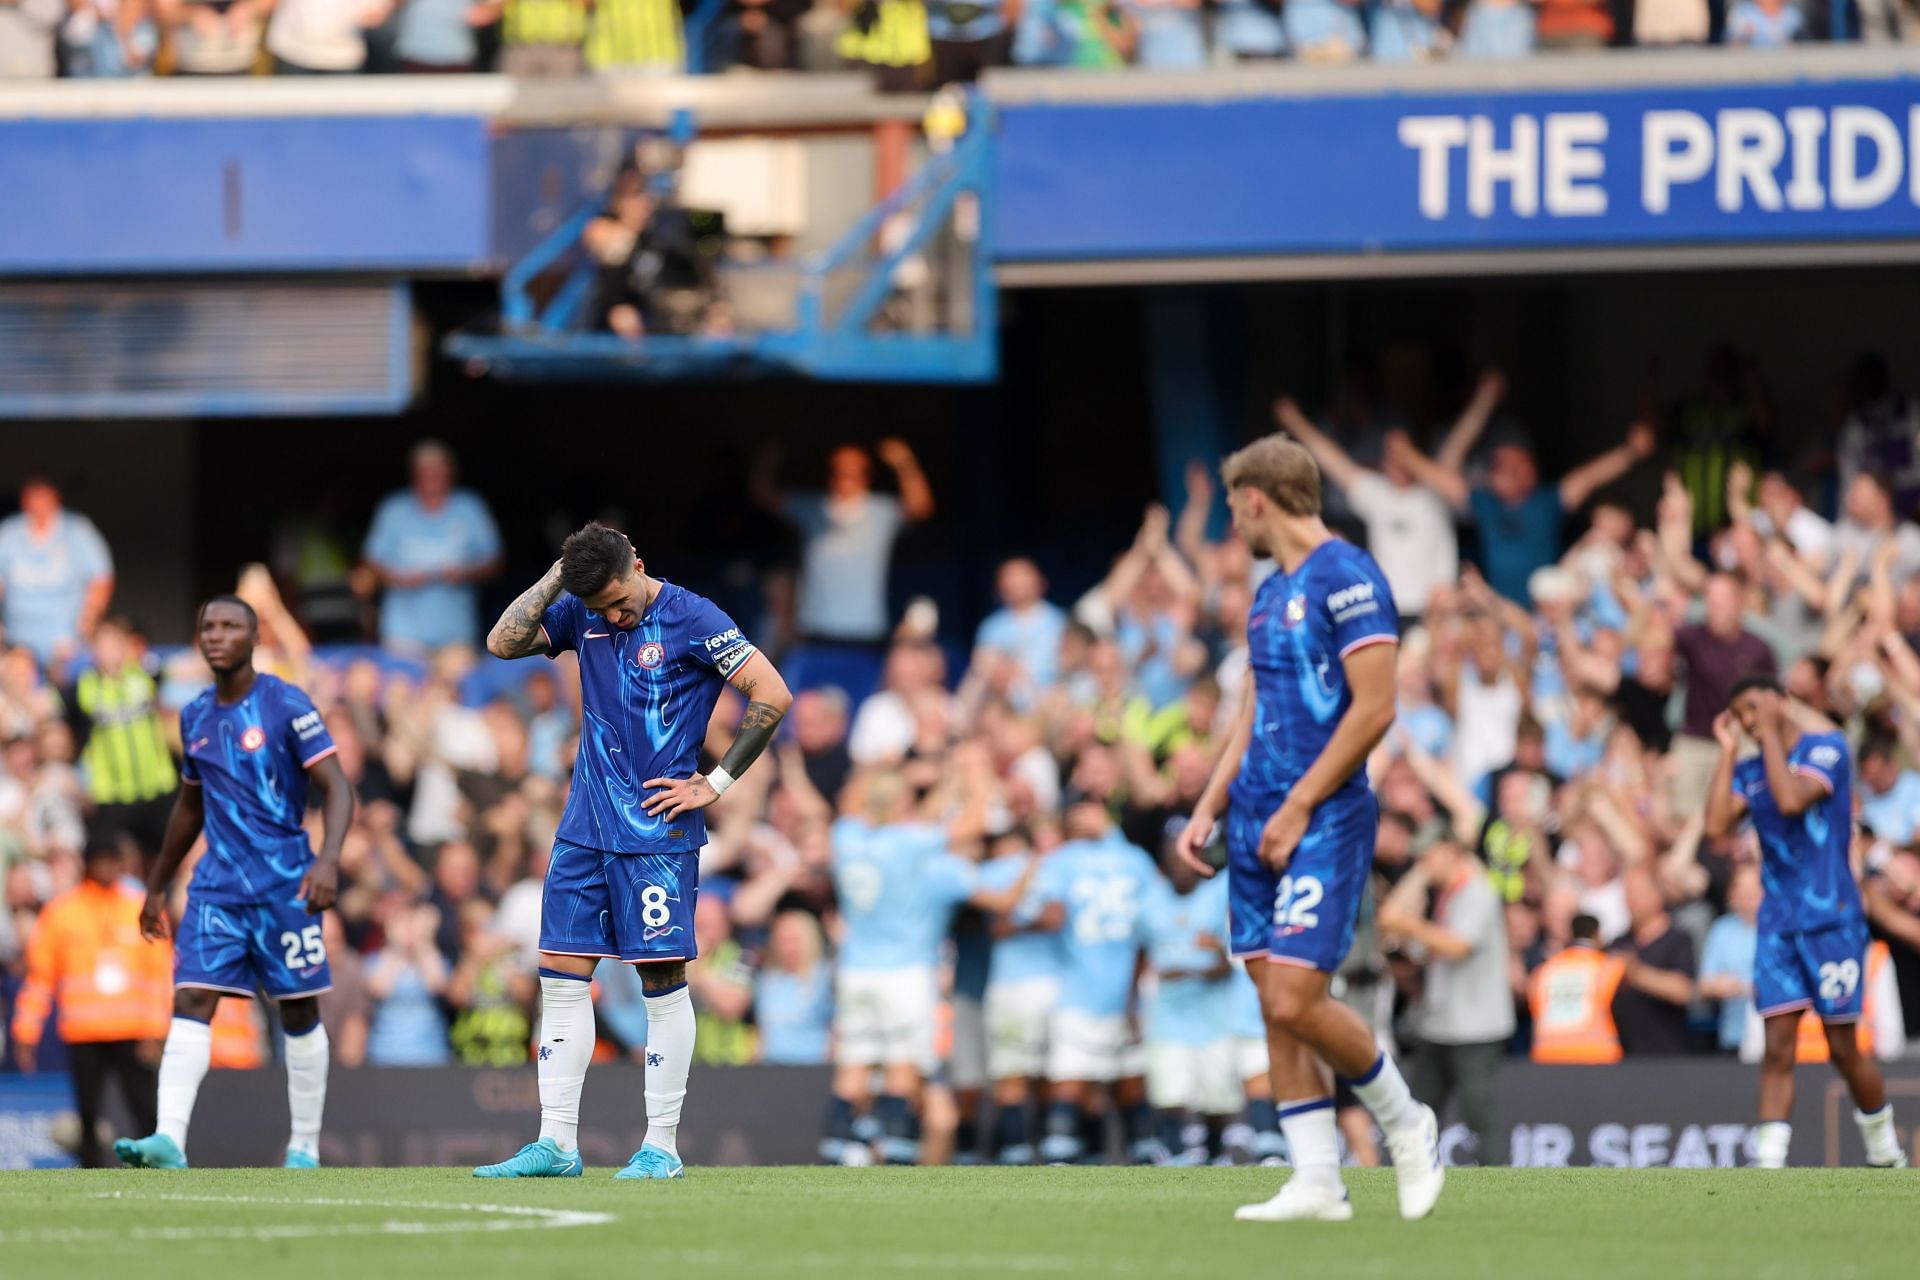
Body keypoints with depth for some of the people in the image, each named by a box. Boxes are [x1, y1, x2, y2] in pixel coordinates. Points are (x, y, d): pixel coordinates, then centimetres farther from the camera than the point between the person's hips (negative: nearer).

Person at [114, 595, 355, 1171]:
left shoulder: (285, 704, -6)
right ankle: (169, 1141, -22)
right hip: (217, 882, 4)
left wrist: (329, 859, -26)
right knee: (191, 1001, -11)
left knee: (298, 1012, 4)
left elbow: (337, 786, -11)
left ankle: (305, 1147, 15)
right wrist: (157, 886, 27)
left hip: (284, 883, -4)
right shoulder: (195, 718, 11)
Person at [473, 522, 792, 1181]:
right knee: (561, 975, 2)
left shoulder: (691, 619, -9)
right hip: (586, 825, 6)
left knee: (662, 978, -4)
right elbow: (502, 643, 0)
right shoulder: (581, 614, 7)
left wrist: (715, 784, -9)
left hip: (657, 830, -6)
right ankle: (555, 1144, 5)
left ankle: (662, 1146, 1)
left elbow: (772, 695, -10)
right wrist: (558, 577, -6)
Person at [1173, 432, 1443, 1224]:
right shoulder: (1270, 595, 17)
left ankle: (1405, 1123, 6)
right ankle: (1318, 1183, 5)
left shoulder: (1348, 580, -11)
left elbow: (1373, 709, -17)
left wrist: (1297, 808, -17)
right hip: (1262, 824, 9)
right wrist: (1208, 810, 14)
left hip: (1324, 823, -9)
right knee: (1276, 1008, 4)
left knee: (1296, 1000, -15)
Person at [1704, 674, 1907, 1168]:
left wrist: (1770, 734, -12)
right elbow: (1717, 825, -3)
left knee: (1844, 1049, 2)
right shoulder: (1748, 771, 12)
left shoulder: (1826, 748, -4)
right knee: (1778, 1049, -5)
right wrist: (1728, 752, 0)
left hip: (1832, 919, -4)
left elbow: (1792, 799, -21)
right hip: (1777, 921, 4)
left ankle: (1885, 1151, 23)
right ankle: (1768, 1168, -12)